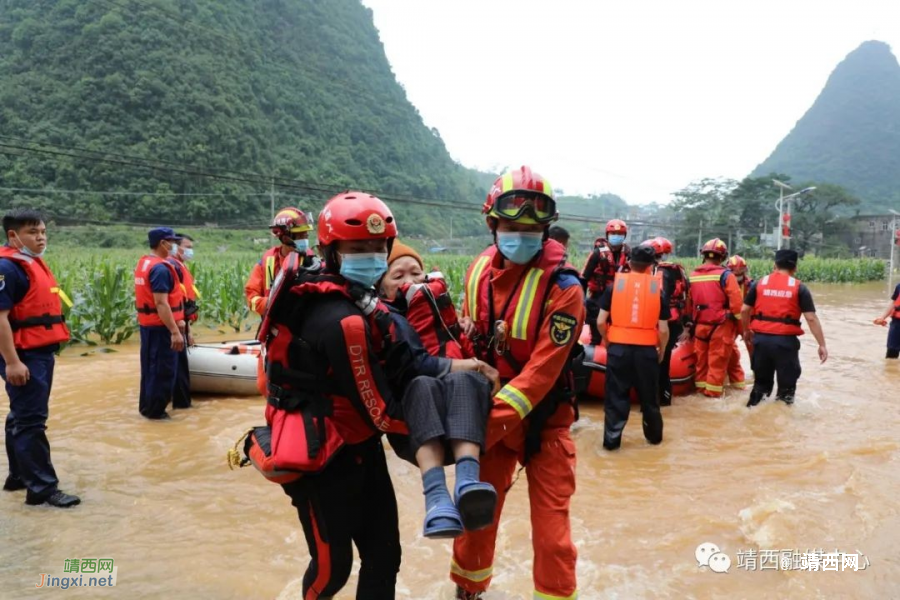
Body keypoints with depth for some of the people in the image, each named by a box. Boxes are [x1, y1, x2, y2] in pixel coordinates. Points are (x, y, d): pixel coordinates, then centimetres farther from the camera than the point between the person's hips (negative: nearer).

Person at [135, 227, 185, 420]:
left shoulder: (143, 263, 11)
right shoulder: (161, 268, -20)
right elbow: (161, 303, -25)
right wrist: (175, 331, -26)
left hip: (146, 323, 10)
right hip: (160, 326, -10)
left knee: (150, 367, 18)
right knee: (163, 370, 1)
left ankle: (146, 406, 28)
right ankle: (155, 411, 9)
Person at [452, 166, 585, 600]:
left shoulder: (562, 287, -19)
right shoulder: (480, 270, -2)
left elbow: (542, 370, -24)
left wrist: (490, 425, -28)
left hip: (543, 419, -5)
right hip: (489, 410, 5)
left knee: (550, 525, -1)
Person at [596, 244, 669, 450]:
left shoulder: (615, 284, -1)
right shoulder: (658, 289, 0)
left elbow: (600, 321, -2)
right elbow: (663, 330, -1)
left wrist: (607, 340, 15)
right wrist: (662, 350, 16)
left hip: (618, 348, -1)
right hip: (647, 350, 1)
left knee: (616, 395, 9)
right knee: (649, 396, 17)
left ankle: (611, 439, 11)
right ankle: (654, 435, 32)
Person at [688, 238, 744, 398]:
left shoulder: (693, 276, 4)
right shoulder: (725, 275, -10)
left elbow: (689, 302, 9)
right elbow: (736, 303, -13)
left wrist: (692, 322, 19)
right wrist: (740, 325, -1)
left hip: (700, 325, 4)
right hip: (720, 325, -4)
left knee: (702, 358, 16)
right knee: (717, 360, 4)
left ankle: (701, 387, 25)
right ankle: (713, 391, 9)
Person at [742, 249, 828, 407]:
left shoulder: (759, 283, 6)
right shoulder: (799, 287, -1)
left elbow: (744, 310, 6)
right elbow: (811, 318, -6)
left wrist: (747, 330, 22)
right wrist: (822, 345, -1)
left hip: (761, 338, 3)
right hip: (785, 341, -3)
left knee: (761, 381, 18)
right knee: (786, 385, 10)